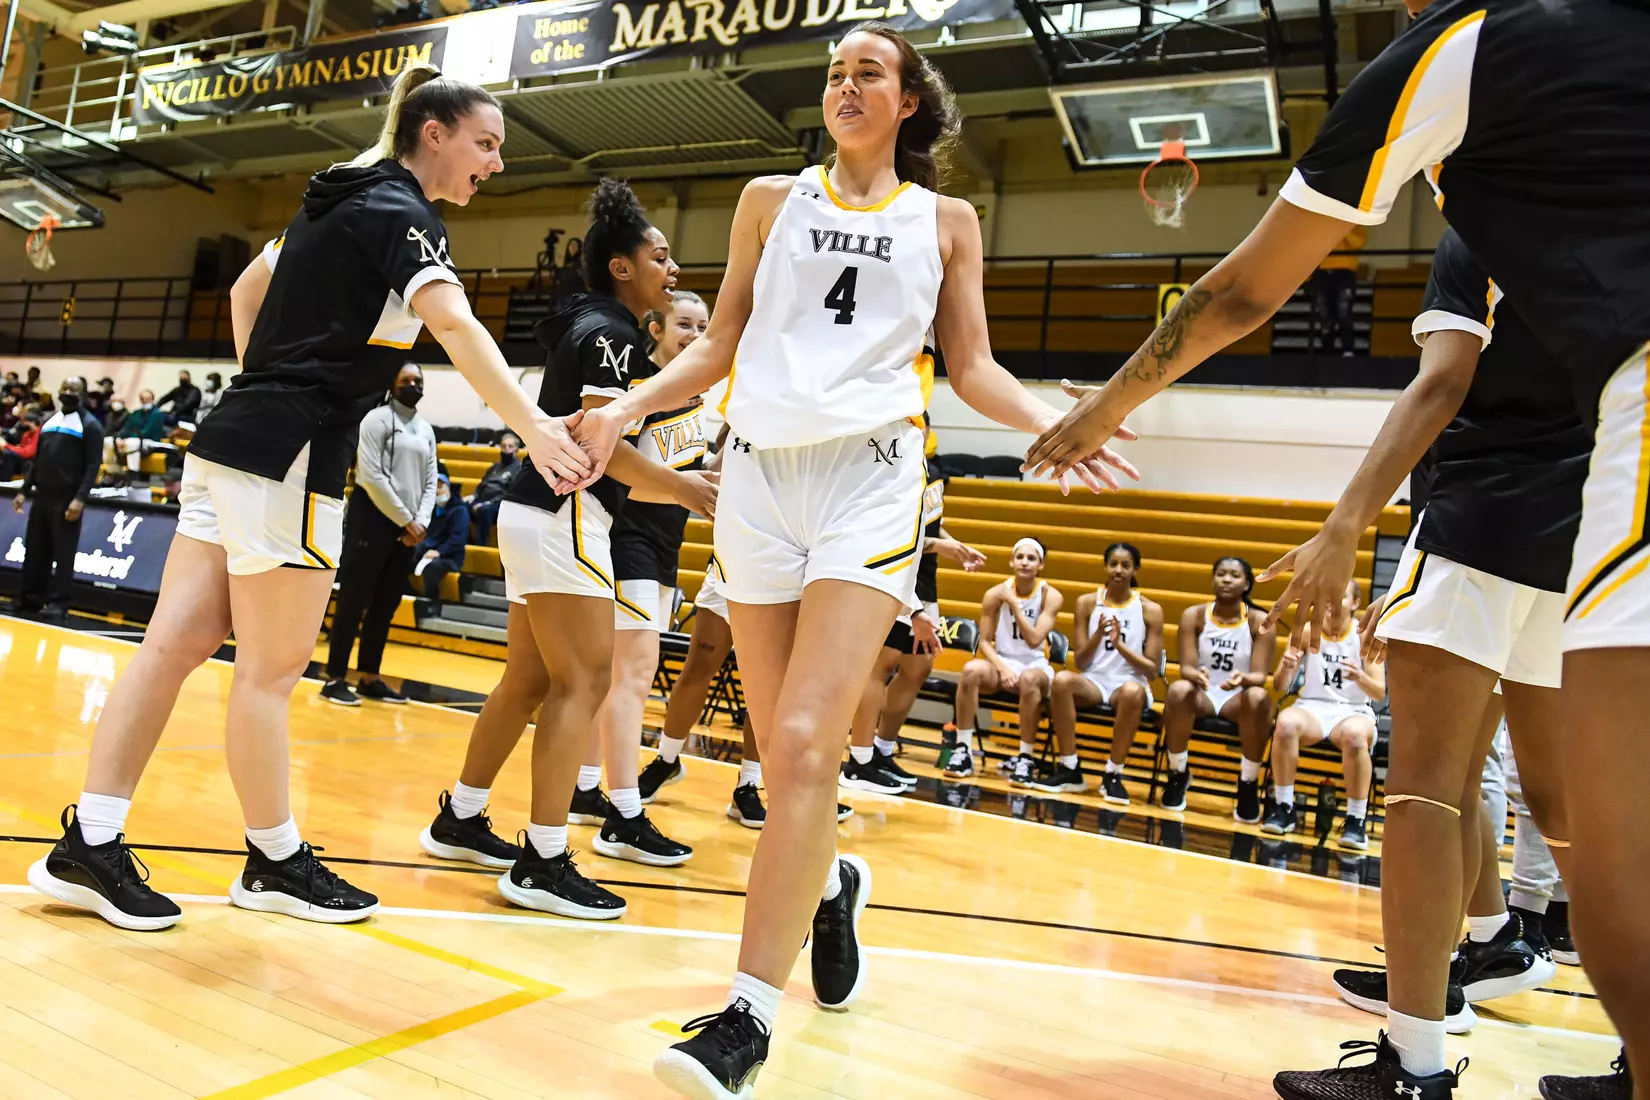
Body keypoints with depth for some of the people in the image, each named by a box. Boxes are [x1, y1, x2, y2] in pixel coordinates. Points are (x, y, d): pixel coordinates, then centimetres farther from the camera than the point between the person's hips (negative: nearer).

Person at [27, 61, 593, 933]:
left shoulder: (338, 200, 19)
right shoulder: (402, 214, -9)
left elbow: (246, 293, 27)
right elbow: (455, 326, -27)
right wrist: (533, 426, -38)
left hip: (235, 439, 9)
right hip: (290, 458, -9)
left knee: (176, 644, 7)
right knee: (273, 668, 1)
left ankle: (87, 846, 11)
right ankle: (276, 862, 14)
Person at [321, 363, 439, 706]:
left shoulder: (426, 430, 16)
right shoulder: (377, 419, -4)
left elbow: (431, 480, 13)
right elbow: (372, 476, -12)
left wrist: (421, 522, -3)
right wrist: (405, 520, -12)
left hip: (410, 529, 6)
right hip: (372, 518, -6)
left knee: (385, 605, 10)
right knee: (353, 601, -3)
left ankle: (370, 678, 17)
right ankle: (335, 678, 4)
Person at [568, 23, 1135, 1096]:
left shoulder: (945, 220, 13)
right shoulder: (773, 198, 16)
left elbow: (973, 369, 11)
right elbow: (720, 344, 16)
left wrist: (1053, 422, -7)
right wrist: (630, 407, 1)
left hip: (869, 475, -2)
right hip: (760, 473, 3)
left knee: (804, 744, -16)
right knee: (786, 750, 6)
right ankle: (831, 885, 36)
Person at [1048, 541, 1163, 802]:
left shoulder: (1150, 610, 0)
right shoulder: (1087, 602, 5)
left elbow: (1153, 671, -3)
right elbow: (1079, 663, 3)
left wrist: (1120, 645, -17)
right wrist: (1098, 635, -15)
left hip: (1128, 685, -2)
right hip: (1093, 682, 2)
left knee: (1133, 691, -38)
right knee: (1062, 679, -32)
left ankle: (1113, 775, -21)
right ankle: (1070, 770, -21)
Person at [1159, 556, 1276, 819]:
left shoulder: (1260, 621, -5)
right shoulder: (1193, 615, -3)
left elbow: (1260, 676, -11)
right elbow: (1186, 668, -8)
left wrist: (1243, 679, -35)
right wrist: (1196, 674, -34)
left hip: (1238, 698, -1)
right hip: (1202, 694, 1)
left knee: (1258, 697, -36)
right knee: (1179, 689, -34)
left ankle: (1248, 784, -17)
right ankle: (1178, 773, -12)